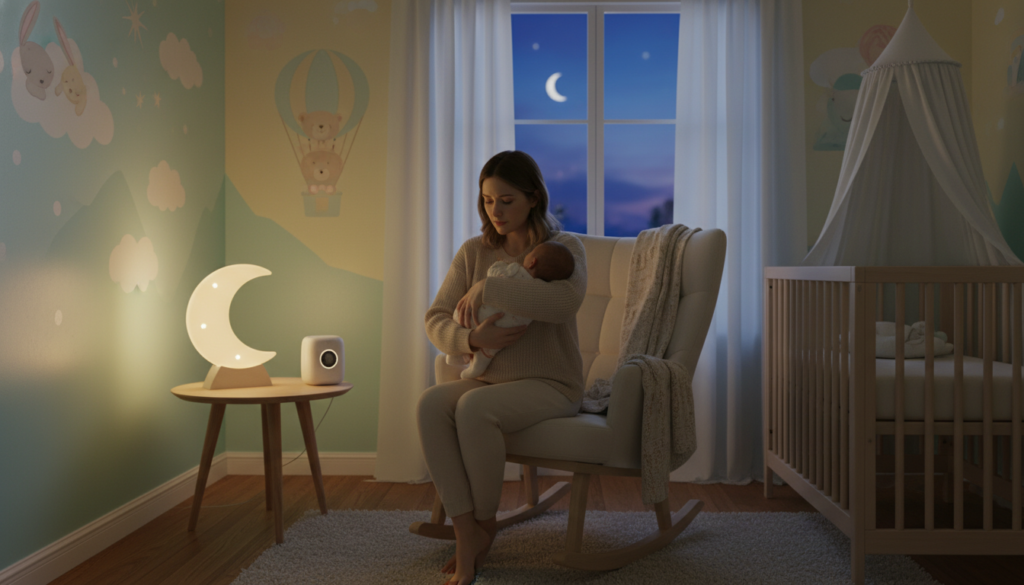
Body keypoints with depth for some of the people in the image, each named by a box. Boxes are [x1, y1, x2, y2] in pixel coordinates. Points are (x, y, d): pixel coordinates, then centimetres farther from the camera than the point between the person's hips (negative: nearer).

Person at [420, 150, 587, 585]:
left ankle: (485, 523, -9)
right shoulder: (474, 252, 8)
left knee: (474, 407, -32)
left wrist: (487, 288, -27)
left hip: (551, 385, -4)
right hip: (492, 380, 5)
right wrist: (473, 338, -20)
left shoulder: (564, 248, -4)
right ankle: (466, 534, -24)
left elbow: (565, 300, -28)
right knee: (430, 403, -25)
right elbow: (435, 321, 3)